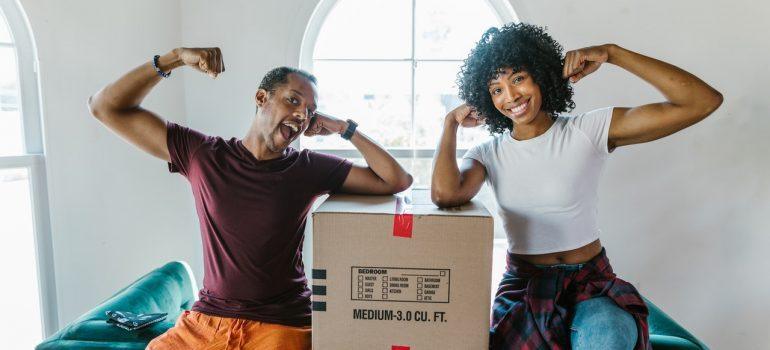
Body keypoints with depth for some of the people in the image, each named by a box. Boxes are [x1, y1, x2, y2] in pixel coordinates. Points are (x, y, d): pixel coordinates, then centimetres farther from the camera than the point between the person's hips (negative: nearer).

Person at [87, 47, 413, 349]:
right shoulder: (201, 154, 0)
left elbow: (398, 180, -7)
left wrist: (344, 127, -7)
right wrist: (175, 58, -9)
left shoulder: (310, 168, -2)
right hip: (205, 320, 2)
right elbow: (106, 107, 1)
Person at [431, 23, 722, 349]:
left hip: (592, 285, 0)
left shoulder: (590, 130, -6)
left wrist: (612, 53, -15)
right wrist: (451, 123, -8)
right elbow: (445, 194, -23)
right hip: (522, 286, 1)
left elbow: (704, 102, -12)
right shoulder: (488, 154, 0)